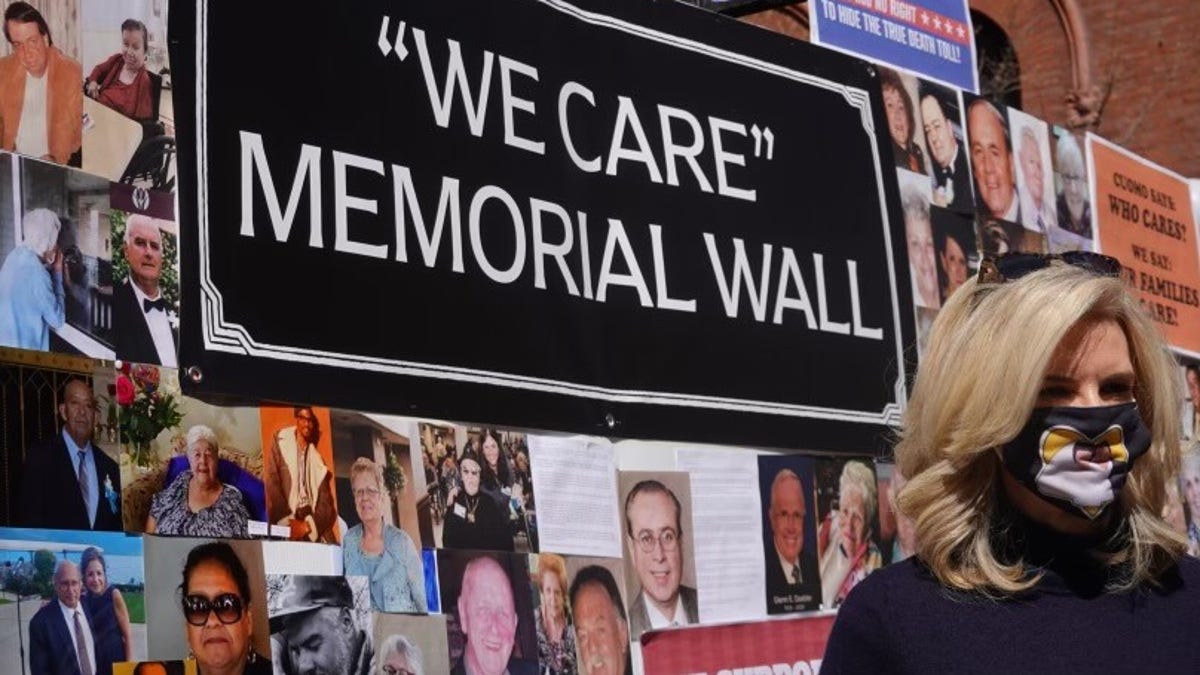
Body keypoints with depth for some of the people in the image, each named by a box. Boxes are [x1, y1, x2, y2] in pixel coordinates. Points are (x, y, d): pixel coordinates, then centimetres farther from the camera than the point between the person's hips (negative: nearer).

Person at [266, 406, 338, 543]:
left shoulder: (318, 460, 14)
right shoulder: (280, 444, 7)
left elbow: (326, 505, 8)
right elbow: (272, 486, -3)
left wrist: (307, 526, -10)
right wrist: (287, 523, -14)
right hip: (286, 530, -3)